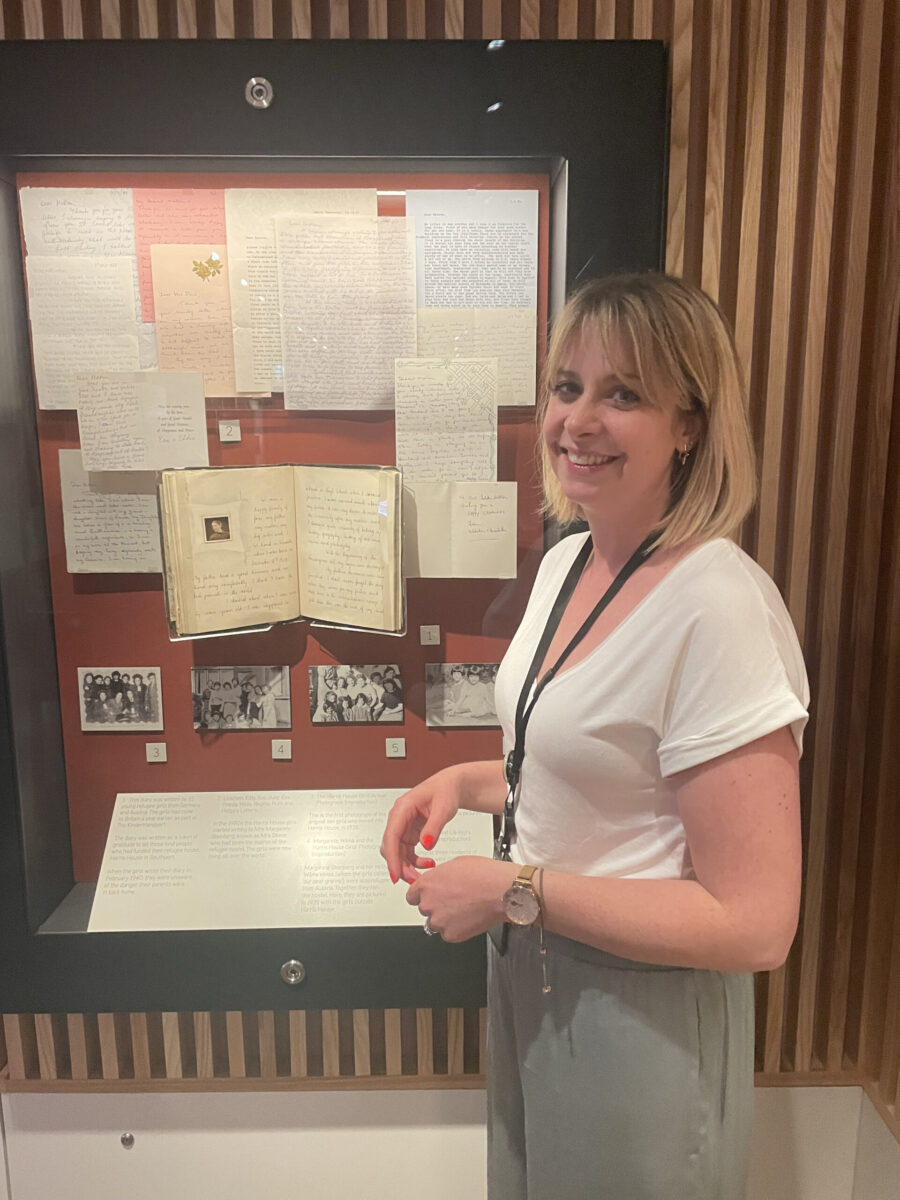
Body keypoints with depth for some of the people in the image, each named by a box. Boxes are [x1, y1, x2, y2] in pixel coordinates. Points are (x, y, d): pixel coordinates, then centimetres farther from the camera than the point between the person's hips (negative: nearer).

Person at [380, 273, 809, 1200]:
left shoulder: (720, 609, -27)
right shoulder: (565, 562, -1)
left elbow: (753, 925, -25)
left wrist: (514, 891, -23)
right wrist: (466, 781, -4)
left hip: (642, 1015, -7)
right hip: (529, 980, 8)